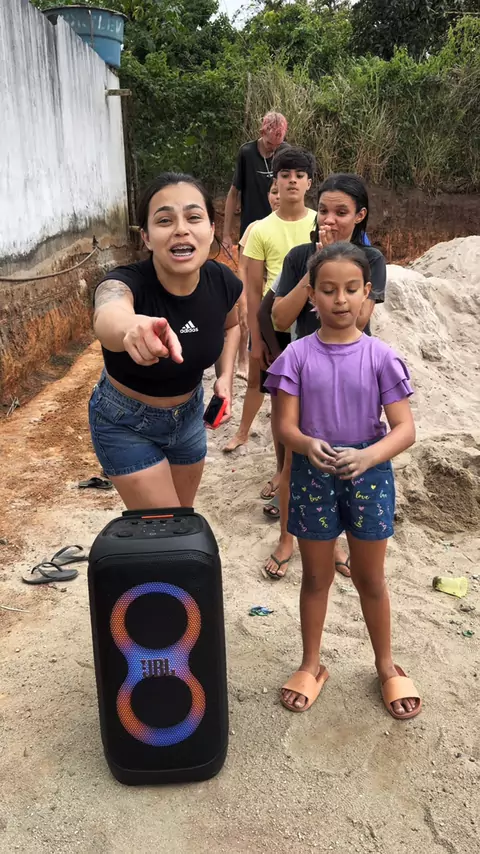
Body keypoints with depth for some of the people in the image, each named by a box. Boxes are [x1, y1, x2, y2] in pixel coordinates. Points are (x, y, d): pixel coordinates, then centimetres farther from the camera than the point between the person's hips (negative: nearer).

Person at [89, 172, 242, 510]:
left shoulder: (223, 282, -19)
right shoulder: (126, 282, -32)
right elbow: (108, 317, -58)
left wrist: (226, 375, -10)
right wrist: (134, 327, -81)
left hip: (188, 413, 5)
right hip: (126, 424, -4)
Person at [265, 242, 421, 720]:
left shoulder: (380, 357, -10)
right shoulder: (297, 356, -9)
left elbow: (404, 428, -11)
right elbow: (286, 426, -9)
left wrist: (366, 456, -29)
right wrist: (308, 446, -31)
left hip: (368, 475, 0)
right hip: (312, 476, 0)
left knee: (369, 578, 17)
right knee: (316, 577, 17)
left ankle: (386, 666, 39)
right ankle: (311, 665, 38)